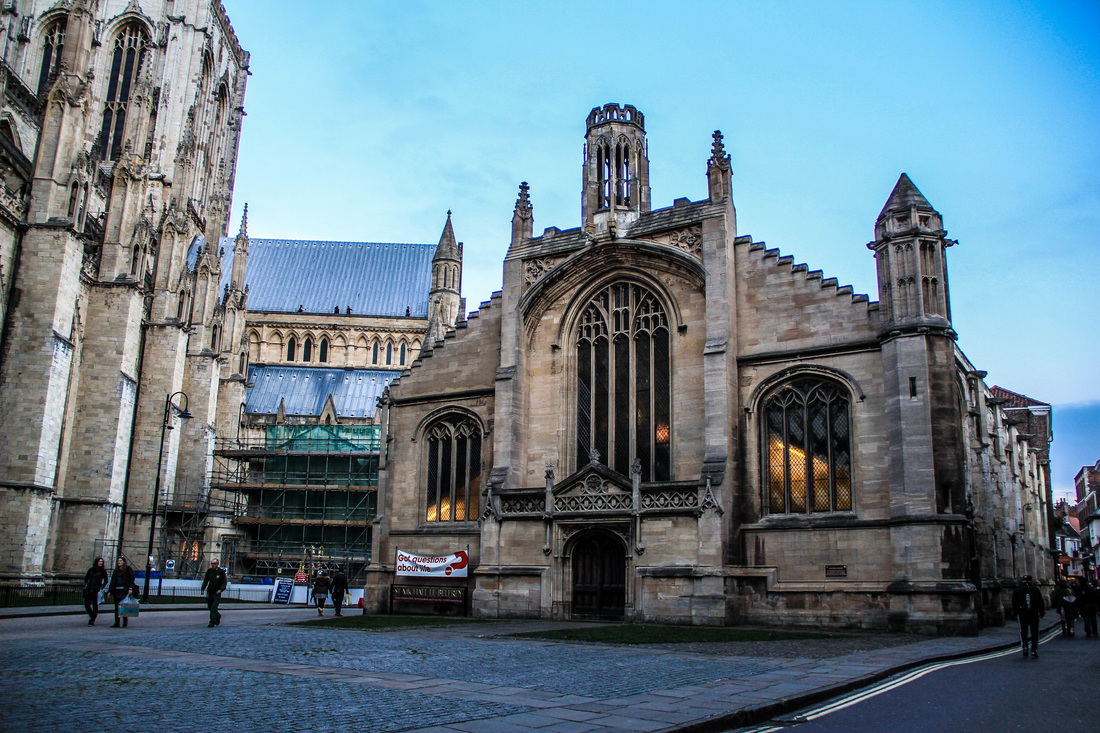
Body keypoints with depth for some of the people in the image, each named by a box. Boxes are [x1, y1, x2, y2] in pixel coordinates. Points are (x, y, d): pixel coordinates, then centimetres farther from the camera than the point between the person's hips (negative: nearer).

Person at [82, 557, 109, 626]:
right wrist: (86, 585, 13)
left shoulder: (103, 571, 1)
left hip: (96, 591, -4)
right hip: (88, 590, 4)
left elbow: (106, 580, 1)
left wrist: (101, 587, -7)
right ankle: (92, 616, 27)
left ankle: (92, 620, 3)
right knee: (87, 605, 4)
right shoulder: (91, 570, 11)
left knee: (95, 606, -4)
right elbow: (86, 578, 25)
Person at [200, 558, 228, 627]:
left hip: (217, 593, -5)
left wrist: (221, 589, -20)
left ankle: (212, 622, -9)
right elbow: (205, 581, 14)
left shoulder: (221, 571, -5)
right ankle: (218, 615, 37)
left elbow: (225, 582, -5)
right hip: (209, 592, 5)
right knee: (210, 607, 11)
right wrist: (202, 589, 0)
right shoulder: (209, 571, 7)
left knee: (213, 607, -12)